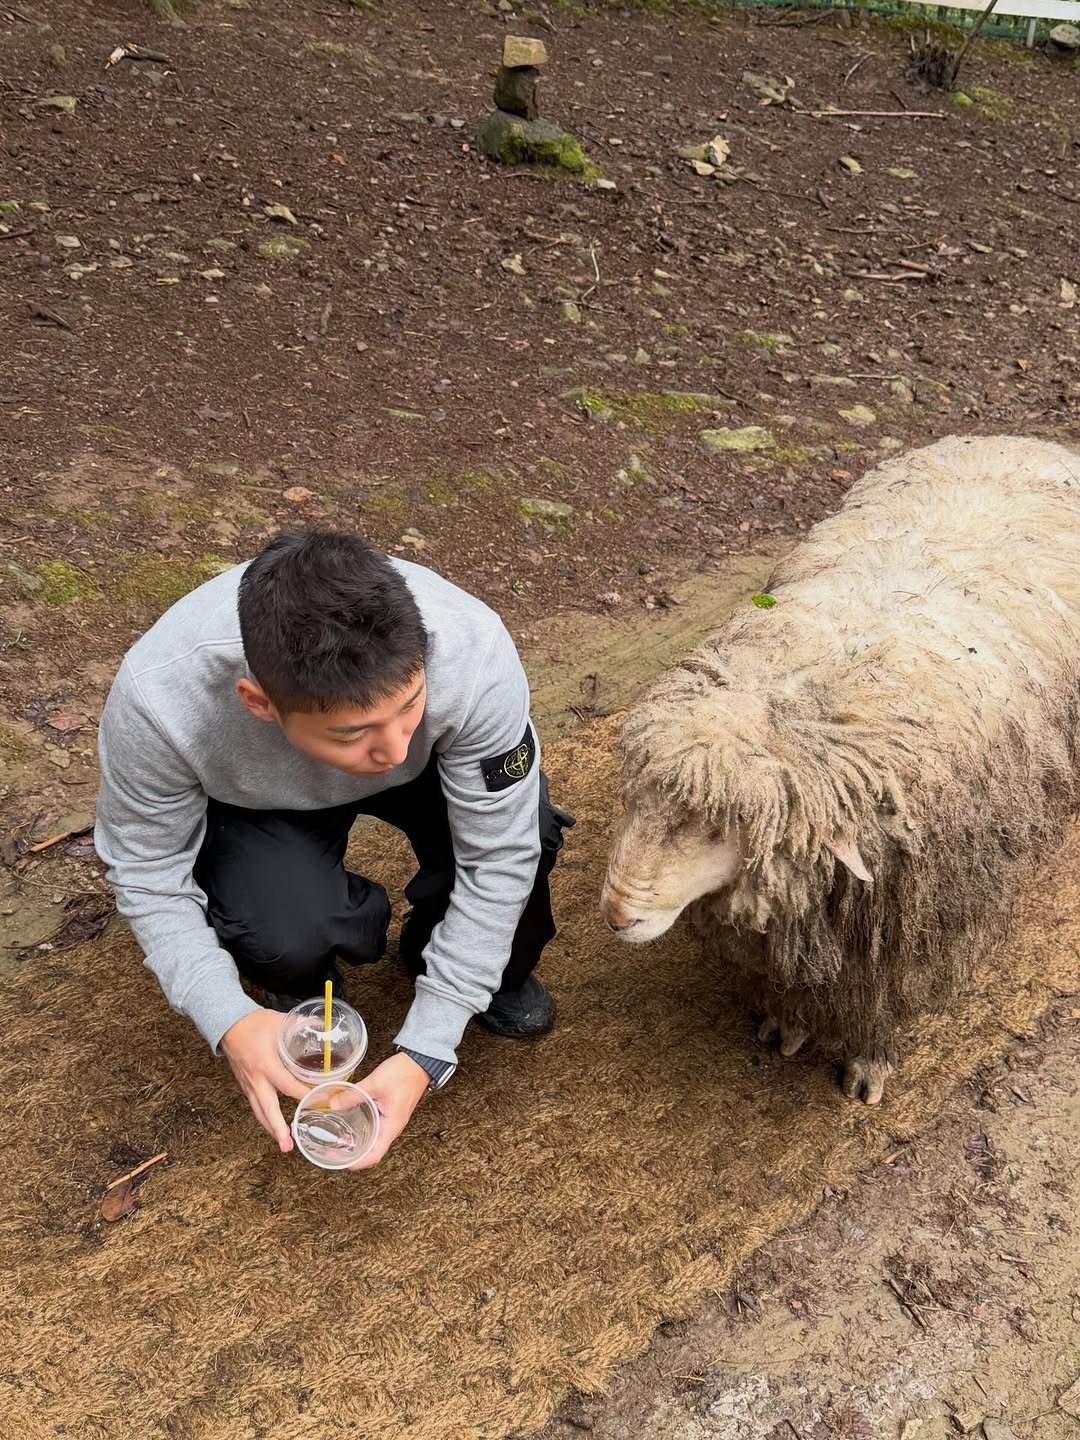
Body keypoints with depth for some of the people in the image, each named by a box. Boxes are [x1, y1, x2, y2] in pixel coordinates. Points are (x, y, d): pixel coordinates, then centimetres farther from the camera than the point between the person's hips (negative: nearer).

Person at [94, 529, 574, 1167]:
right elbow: (147, 873, -19)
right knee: (286, 933, -31)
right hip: (259, 802, -1)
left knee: (520, 830, -29)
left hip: (431, 770, 1)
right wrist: (230, 1020, -33)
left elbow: (499, 857, -26)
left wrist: (424, 1053, -28)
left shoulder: (474, 654, -39)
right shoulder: (156, 698, -38)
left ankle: (491, 970, 7)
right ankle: (300, 986, 8)